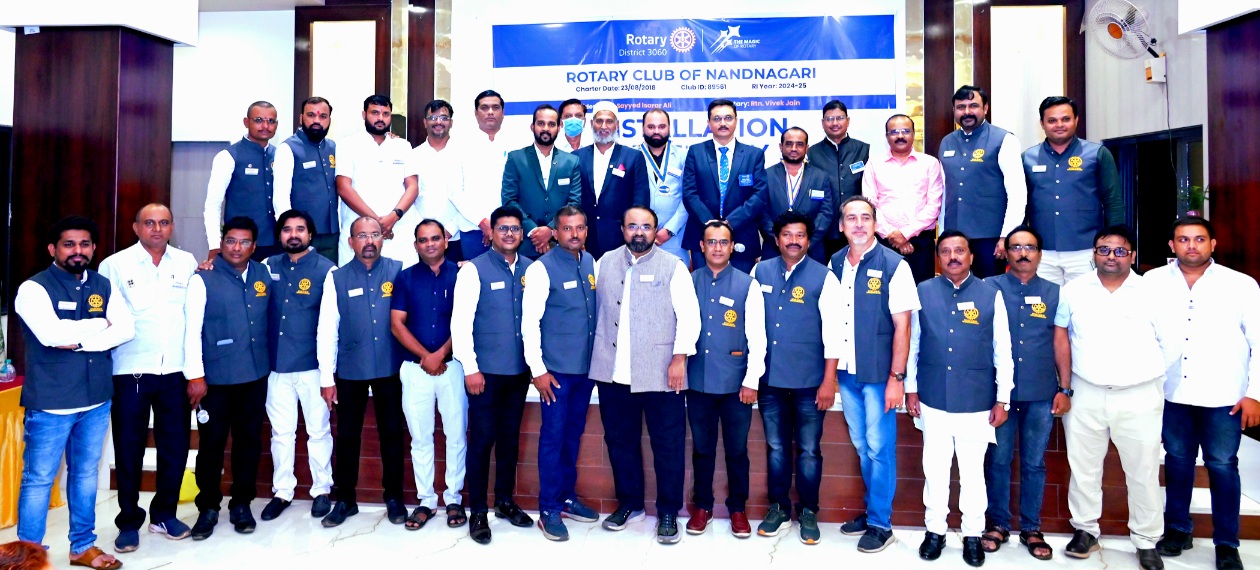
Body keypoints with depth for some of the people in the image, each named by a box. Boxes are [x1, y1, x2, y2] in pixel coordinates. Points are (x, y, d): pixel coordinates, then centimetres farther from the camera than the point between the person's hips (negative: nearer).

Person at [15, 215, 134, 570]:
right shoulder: (34, 288, -7)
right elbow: (51, 333, -23)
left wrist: (79, 340, -16)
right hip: (50, 403, -5)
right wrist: (99, 324, -11)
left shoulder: (104, 287, 7)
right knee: (39, 479, 4)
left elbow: (126, 329, -6)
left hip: (97, 400, 5)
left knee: (85, 474, 15)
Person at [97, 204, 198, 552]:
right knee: (129, 449, 6)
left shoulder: (187, 263, 7)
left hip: (175, 371, 2)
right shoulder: (114, 265, 1)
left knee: (175, 446, 8)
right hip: (131, 371, -2)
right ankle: (129, 522, 20)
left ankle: (164, 514, 25)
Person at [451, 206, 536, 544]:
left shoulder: (531, 269, 5)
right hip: (485, 370, -4)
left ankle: (505, 501, 29)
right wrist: (470, 368, -11)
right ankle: (478, 512, 14)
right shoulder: (474, 270, -5)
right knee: (482, 439, 2)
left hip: (520, 370, 4)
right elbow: (460, 322, -8)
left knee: (510, 438, 14)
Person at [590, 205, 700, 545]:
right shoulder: (606, 262, 11)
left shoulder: (673, 267, 0)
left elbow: (689, 315, -4)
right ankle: (629, 503, 29)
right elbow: (595, 307, 14)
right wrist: (598, 357, 8)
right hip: (614, 373, 3)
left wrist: (680, 357, -11)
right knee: (620, 441, 13)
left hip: (660, 374, -3)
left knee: (668, 444, 3)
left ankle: (668, 512, 17)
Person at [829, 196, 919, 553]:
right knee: (862, 447, 16)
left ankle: (880, 523, 16)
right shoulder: (835, 264, 5)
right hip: (846, 374, 5)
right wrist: (831, 369, 7)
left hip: (879, 375, -5)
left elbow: (902, 326, -11)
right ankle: (872, 509, 31)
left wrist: (896, 377, -14)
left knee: (880, 449, 3)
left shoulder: (893, 265, -9)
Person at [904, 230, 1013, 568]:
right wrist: (910, 388, 6)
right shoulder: (923, 292, 1)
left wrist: (1002, 399, 0)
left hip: (977, 403, -1)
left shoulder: (991, 295, -1)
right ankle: (935, 530, 25)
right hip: (933, 401, 1)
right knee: (934, 469, 10)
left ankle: (973, 534, 24)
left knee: (973, 472, 8)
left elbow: (1002, 351, 1)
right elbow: (912, 343, 7)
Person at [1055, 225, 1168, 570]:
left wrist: (1158, 382, 0)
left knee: (1143, 470, 7)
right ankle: (1085, 529, 26)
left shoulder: (1152, 292, 0)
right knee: (1083, 465, 10)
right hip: (1085, 394, 1)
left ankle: (1146, 541, 21)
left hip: (1139, 397, -1)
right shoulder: (1074, 290, 3)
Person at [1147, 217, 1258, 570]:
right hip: (1172, 394, 2)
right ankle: (1178, 528, 29)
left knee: (1222, 466, 5)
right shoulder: (1153, 282, 0)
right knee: (1177, 461, 14)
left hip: (1224, 397, -1)